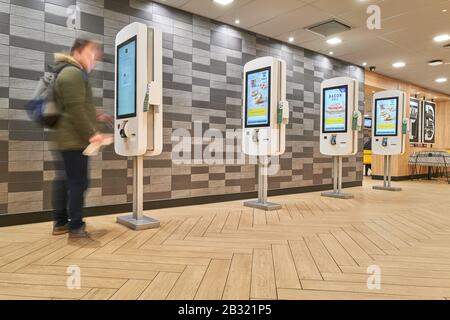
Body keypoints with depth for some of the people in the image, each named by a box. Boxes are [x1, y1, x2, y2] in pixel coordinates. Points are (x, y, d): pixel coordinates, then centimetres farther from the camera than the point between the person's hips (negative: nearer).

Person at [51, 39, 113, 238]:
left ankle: (60, 222, 21)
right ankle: (76, 227, 0)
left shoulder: (70, 72, 23)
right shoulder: (73, 73, -12)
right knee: (78, 182, -6)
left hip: (68, 138, 11)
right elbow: (75, 109, -21)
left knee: (65, 181, 13)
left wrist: (95, 117, 20)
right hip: (74, 139, -11)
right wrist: (91, 134, -21)